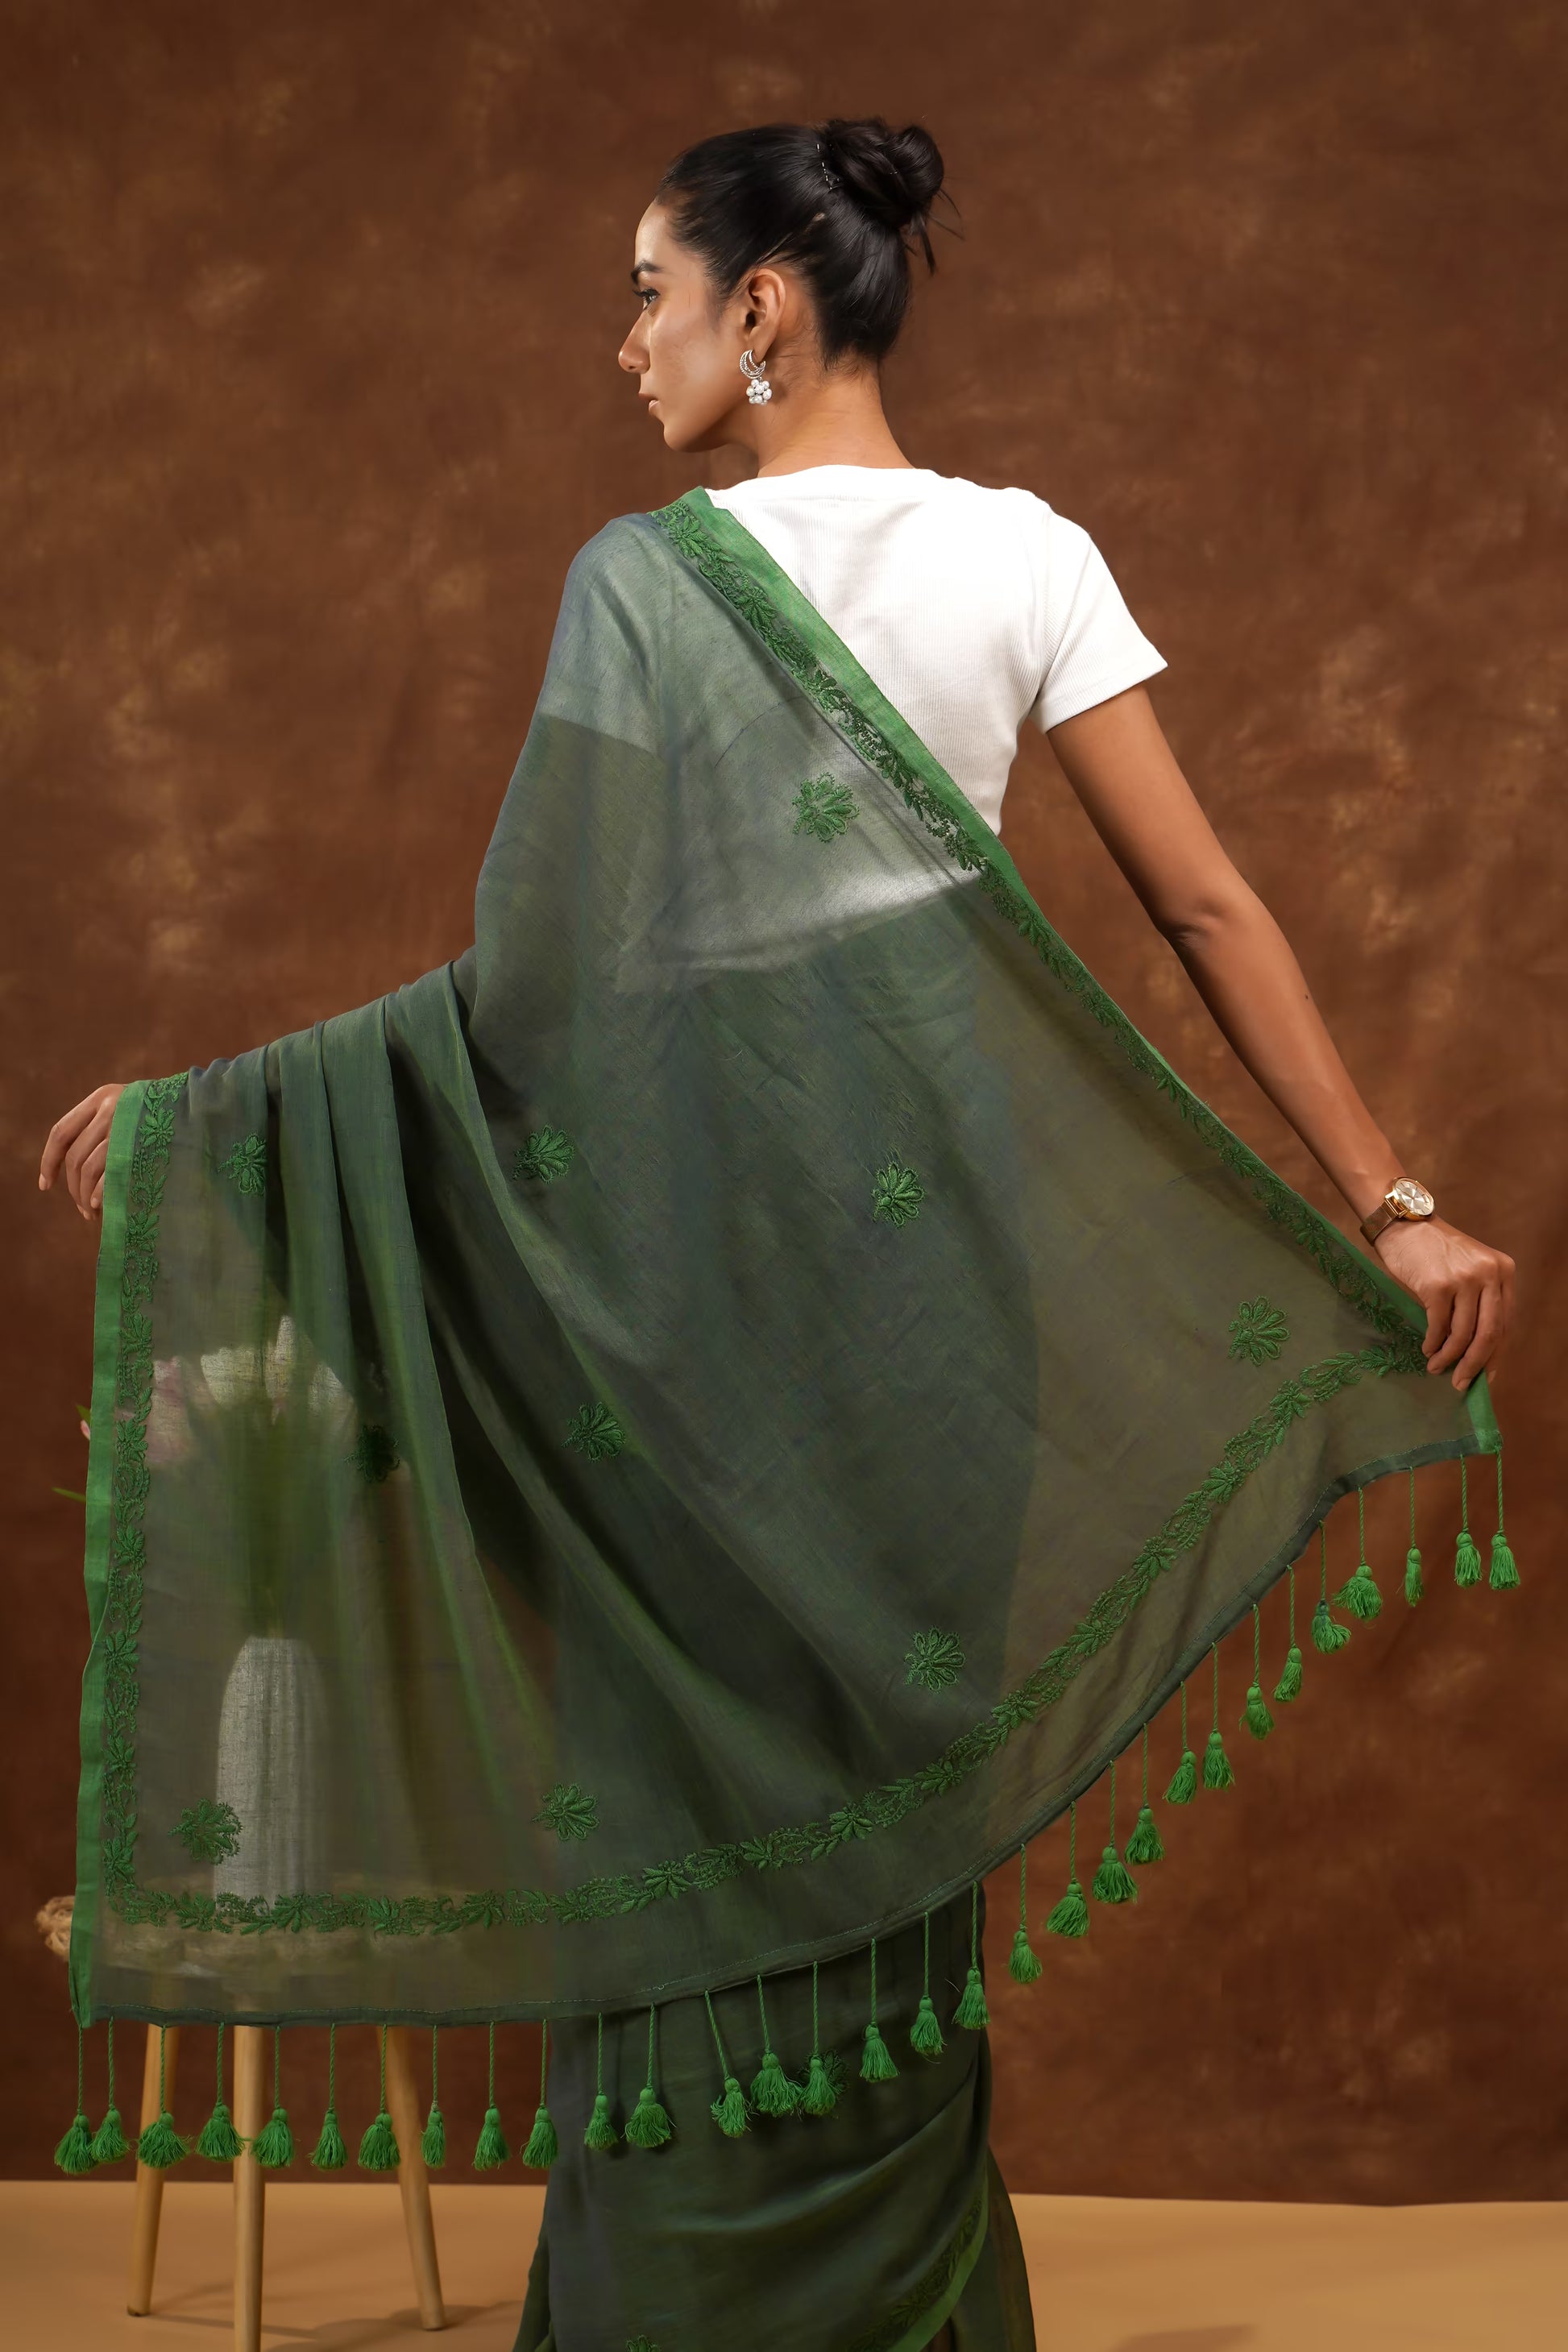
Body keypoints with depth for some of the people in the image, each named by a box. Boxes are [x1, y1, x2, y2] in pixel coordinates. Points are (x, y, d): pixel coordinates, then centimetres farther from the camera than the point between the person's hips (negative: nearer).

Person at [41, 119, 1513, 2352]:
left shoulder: (651, 579, -11)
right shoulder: (1030, 553, 1)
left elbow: (533, 980, -12)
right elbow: (1209, 908, -2)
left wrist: (197, 1115, -3)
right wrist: (1393, 1204, 3)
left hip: (713, 1229, -4)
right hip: (937, 1222, 4)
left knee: (711, 1780, 6)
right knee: (897, 1787, 15)